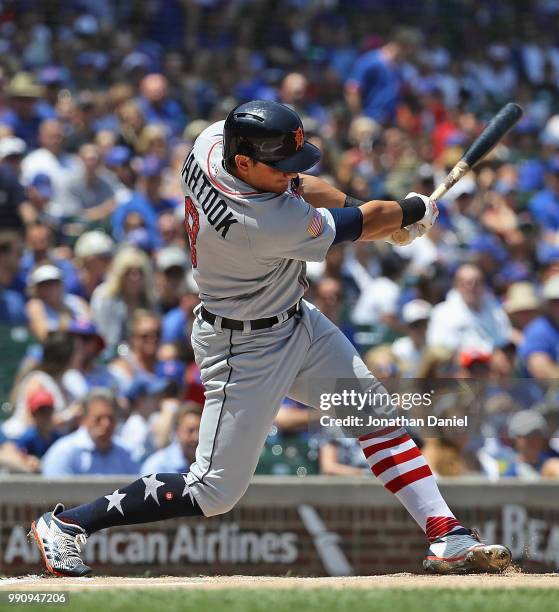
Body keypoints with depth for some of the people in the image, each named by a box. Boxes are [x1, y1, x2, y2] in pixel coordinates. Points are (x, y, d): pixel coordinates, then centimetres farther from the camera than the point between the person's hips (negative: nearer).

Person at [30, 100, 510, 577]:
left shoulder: (210, 142, -12)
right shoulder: (270, 223, -35)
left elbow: (295, 182, 8)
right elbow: (362, 225, -18)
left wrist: (365, 209, -1)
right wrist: (413, 211, 1)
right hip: (246, 348, -9)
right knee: (215, 492, -3)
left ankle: (447, 537, 6)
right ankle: (68, 525, 7)